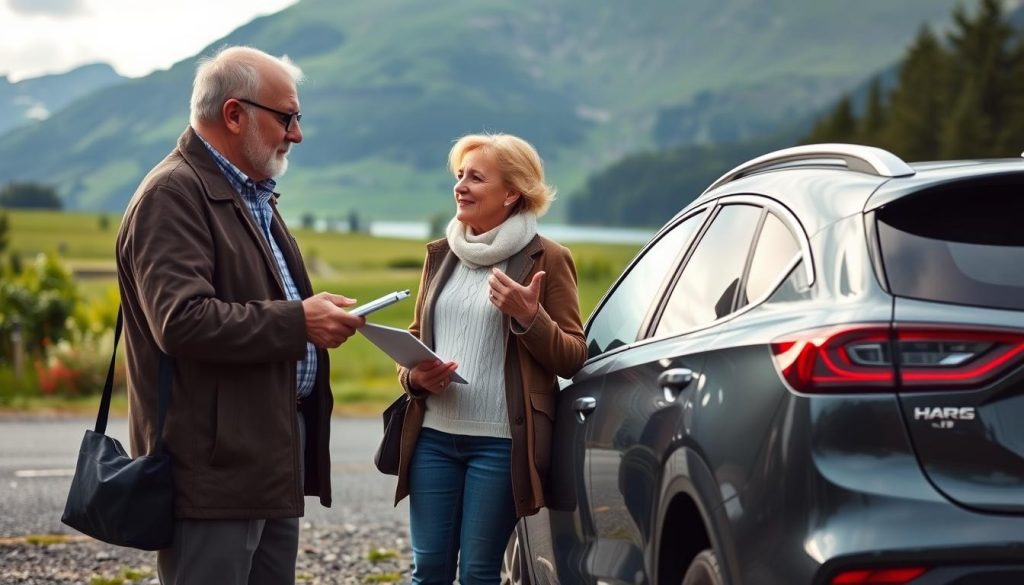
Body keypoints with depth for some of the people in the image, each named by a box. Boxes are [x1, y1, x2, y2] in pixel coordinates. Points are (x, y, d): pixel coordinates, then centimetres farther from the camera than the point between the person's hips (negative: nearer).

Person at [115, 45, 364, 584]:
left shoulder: (253, 196, 20)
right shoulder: (174, 193, -12)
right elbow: (182, 321, -24)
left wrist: (320, 316, 12)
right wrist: (298, 321, -21)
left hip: (273, 459, 10)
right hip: (215, 470, -10)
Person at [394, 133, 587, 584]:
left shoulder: (546, 260, -2)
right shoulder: (441, 256, 14)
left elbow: (572, 359, -2)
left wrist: (529, 317, -20)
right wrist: (414, 376, 0)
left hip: (501, 442, -5)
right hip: (433, 434, 5)